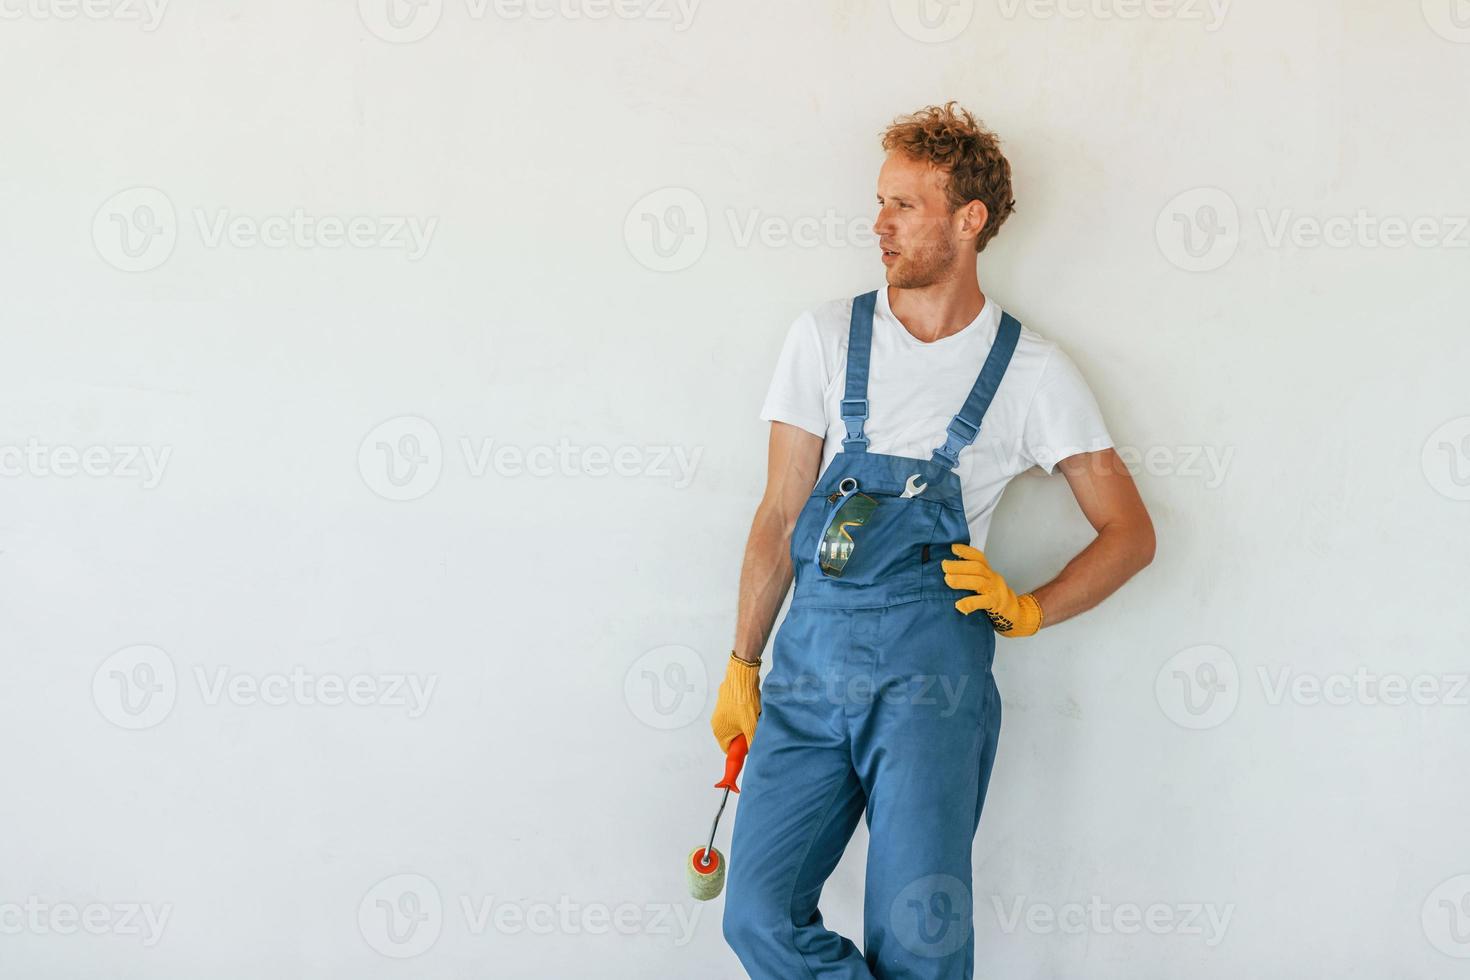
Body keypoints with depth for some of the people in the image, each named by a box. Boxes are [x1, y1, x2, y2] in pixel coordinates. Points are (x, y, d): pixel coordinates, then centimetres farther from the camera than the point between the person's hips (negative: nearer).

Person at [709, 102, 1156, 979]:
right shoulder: (827, 337, 11)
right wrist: (743, 664, 11)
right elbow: (780, 515, 13)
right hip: (811, 651, 3)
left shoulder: (1032, 370, 6)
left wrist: (1027, 611, -4)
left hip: (929, 654, -2)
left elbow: (1131, 532, 10)